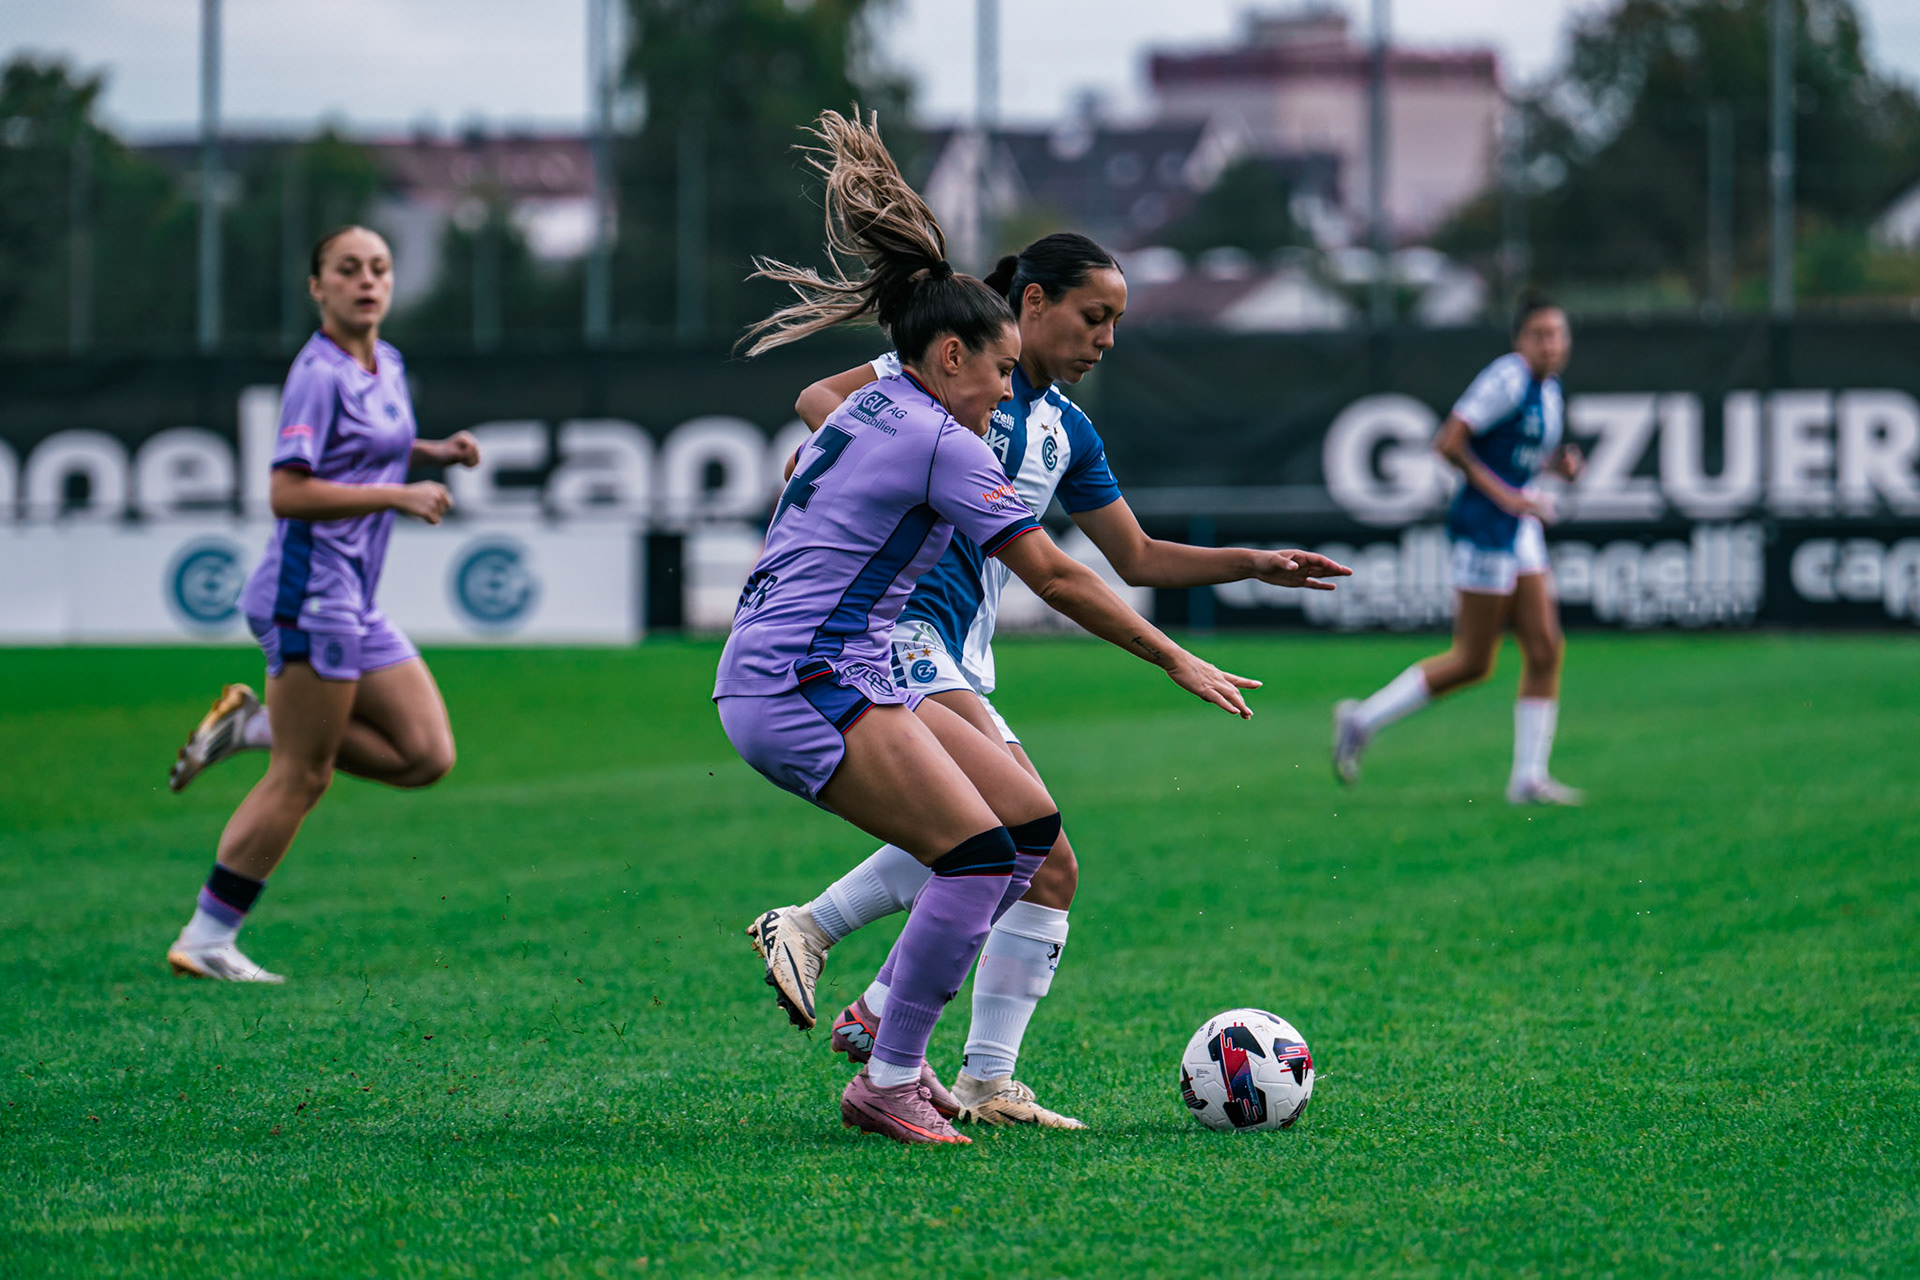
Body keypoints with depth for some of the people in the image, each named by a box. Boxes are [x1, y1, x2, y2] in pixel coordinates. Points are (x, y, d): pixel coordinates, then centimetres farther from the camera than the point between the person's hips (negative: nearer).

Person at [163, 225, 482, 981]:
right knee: (302, 778, -6)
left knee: (428, 755, 3)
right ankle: (204, 941, 2)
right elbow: (287, 493, -20)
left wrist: (433, 453, 13)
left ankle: (255, 727, 10)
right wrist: (396, 496, -20)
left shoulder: (387, 366, 13)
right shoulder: (319, 374, -14)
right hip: (311, 592, -9)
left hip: (356, 604, 9)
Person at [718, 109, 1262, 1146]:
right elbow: (1055, 576, -11)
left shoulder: (866, 411, 18)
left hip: (846, 676, 10)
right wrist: (1176, 661, -4)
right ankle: (887, 1082, -11)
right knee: (980, 855, -19)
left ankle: (883, 1019, 12)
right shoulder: (942, 443, -11)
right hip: (801, 685, -10)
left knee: (1031, 824, 6)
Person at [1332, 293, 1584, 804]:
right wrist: (1504, 495, -21)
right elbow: (1448, 442, -21)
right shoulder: (1508, 379, -16)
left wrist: (1557, 464, 5)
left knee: (1545, 651, 3)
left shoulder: (1549, 388, 12)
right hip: (1484, 527, -9)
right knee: (1472, 662, -4)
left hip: (1521, 532, 9)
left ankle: (1528, 779, 7)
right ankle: (1363, 720, 10)